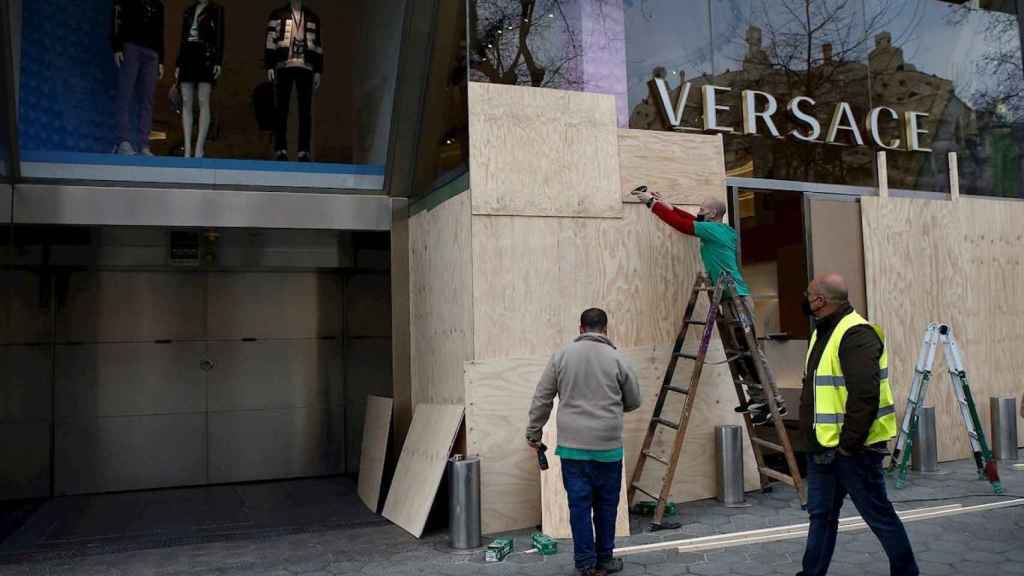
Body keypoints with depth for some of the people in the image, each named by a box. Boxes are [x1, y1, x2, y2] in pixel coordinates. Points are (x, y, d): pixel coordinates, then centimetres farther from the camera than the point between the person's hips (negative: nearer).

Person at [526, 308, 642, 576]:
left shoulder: (562, 355, 2)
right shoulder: (617, 358, -2)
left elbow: (541, 399, 4)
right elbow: (634, 401, 8)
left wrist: (534, 432, 14)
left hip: (572, 445, 1)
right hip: (608, 446, -1)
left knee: (579, 505, 6)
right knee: (606, 505, 11)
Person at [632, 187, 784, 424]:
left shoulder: (713, 230, -10)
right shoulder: (723, 231, 16)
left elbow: (680, 223, -8)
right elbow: (690, 222, 26)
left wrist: (652, 202, 1)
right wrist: (667, 205, 26)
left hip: (736, 298, -10)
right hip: (731, 299, 10)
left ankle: (775, 402, -4)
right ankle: (757, 398, 18)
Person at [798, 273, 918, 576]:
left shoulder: (856, 334, -19)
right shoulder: (822, 332, 13)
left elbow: (865, 396, -27)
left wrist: (849, 444, -21)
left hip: (851, 450, -9)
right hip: (822, 449, 9)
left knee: (879, 515, 5)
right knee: (821, 515, 15)